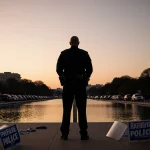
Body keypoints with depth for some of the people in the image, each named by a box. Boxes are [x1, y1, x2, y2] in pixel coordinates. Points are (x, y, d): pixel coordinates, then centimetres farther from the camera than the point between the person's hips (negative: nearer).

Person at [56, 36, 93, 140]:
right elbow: (90, 69, 0)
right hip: (81, 84, 0)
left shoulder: (64, 54, 4)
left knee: (66, 109, 5)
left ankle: (65, 134, 6)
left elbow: (58, 69, 2)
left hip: (67, 84, 1)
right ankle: (84, 134, 6)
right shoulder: (84, 54, 3)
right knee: (82, 110, 4)